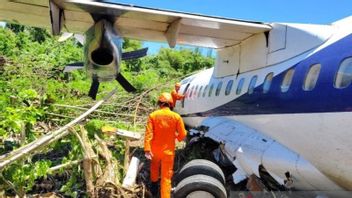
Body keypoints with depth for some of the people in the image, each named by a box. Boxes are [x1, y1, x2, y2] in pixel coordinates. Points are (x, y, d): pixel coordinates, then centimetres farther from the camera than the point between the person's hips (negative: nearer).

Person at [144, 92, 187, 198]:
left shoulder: (153, 115, -12)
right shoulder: (176, 117, -13)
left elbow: (149, 133, -17)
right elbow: (182, 134, -9)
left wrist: (147, 149, -17)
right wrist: (177, 136, 12)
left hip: (155, 149, 2)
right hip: (168, 150, -2)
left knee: (155, 166, 32)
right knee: (166, 176, 8)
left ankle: (154, 183, 53)